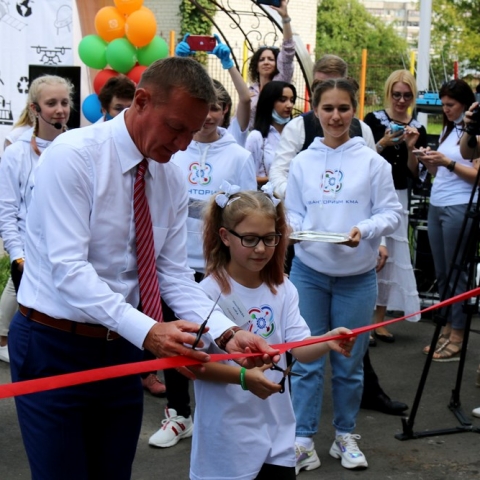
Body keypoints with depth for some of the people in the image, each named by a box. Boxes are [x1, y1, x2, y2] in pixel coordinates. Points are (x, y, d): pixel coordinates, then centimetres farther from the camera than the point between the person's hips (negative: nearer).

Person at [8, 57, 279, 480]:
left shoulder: (171, 181, 3)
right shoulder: (74, 156, -17)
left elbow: (174, 274, 3)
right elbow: (68, 268, -25)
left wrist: (226, 333, -14)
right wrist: (146, 330, -36)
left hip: (122, 349, 6)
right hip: (54, 349, -6)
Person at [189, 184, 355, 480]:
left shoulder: (283, 289, 3)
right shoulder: (210, 292, -14)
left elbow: (300, 348, -4)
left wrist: (327, 343, -25)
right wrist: (243, 377, -29)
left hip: (277, 430, 5)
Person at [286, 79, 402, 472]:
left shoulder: (372, 162, -3)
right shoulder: (302, 162, 4)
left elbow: (391, 213, -3)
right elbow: (294, 211, 8)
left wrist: (364, 230, -21)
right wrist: (290, 228, -14)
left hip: (357, 276, -1)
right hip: (309, 271, 1)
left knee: (349, 362, 10)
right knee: (307, 359, 2)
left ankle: (346, 436, 26)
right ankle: (303, 440, 12)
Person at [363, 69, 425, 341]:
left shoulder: (418, 129, 6)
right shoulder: (373, 120, -3)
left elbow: (414, 174, 5)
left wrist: (411, 148, -10)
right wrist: (383, 143, -18)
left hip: (398, 198, 4)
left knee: (392, 258, 6)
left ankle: (379, 319, 16)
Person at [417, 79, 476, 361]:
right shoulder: (448, 129, 17)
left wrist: (448, 162, -18)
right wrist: (429, 162, 3)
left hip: (460, 208, -8)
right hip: (437, 207, 8)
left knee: (456, 274, -4)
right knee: (442, 273, 11)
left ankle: (457, 340, 2)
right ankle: (446, 332, 18)